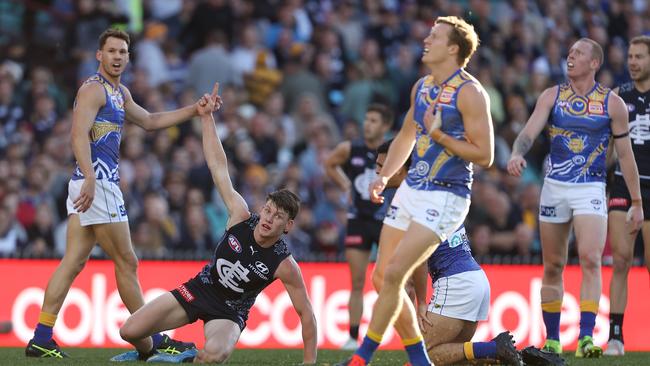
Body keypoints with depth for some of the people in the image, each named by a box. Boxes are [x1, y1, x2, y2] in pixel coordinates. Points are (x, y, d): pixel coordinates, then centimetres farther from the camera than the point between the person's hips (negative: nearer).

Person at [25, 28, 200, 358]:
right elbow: (79, 135, -22)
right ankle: (155, 341, 5)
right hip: (98, 183, -10)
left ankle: (41, 339, 1)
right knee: (126, 263, -2)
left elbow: (150, 121, 32)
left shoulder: (120, 93, 21)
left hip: (91, 184, 10)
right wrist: (90, 178, -35)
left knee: (73, 262, 5)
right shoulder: (93, 89, -10)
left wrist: (193, 111, 24)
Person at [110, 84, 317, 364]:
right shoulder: (241, 218, -15)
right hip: (200, 289, 3)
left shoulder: (285, 265, -22)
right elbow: (218, 167, -13)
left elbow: (305, 312, -13)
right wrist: (206, 117, -17)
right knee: (130, 332, -7)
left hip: (230, 313, -3)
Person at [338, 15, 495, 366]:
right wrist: (384, 176, 16)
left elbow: (484, 155, -15)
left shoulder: (469, 93, -13)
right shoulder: (421, 87, 12)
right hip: (411, 190, 9)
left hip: (445, 196, -9)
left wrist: (439, 135, -18)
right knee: (383, 279, 5)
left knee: (394, 273, -17)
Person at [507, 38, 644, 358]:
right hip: (555, 187, 2)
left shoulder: (612, 104, 0)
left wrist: (637, 203, 5)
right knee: (553, 267, 8)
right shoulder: (552, 96, 2)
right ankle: (552, 340, 18)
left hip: (591, 190, -2)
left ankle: (586, 338, -23)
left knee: (590, 260, -19)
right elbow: (529, 133, -10)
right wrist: (517, 154, -33)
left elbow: (625, 154, 5)